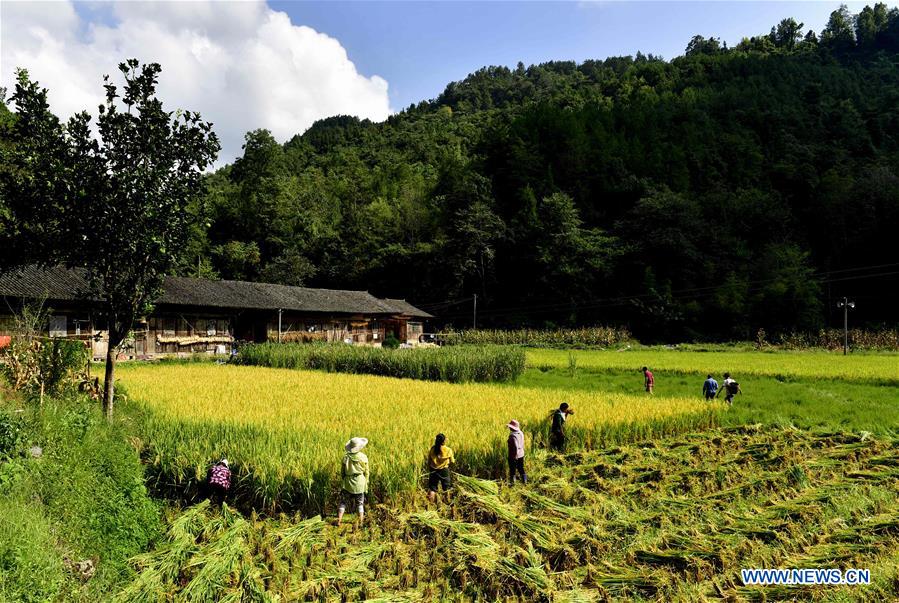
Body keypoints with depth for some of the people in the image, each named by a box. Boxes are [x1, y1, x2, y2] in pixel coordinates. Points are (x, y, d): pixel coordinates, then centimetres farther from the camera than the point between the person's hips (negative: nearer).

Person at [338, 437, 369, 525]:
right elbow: (366, 473, -2)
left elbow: (342, 472, 0)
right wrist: (366, 485, 10)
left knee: (343, 502, 13)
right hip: (359, 483, 0)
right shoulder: (363, 457, -8)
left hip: (347, 483, 0)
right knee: (360, 504, 14)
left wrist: (342, 484, 13)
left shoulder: (345, 457, -7)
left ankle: (338, 521, 6)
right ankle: (361, 523, 15)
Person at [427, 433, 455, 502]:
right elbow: (452, 462, -6)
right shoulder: (448, 450, -14)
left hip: (433, 471, 2)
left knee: (432, 489, 8)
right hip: (444, 470, -2)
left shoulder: (432, 449, -6)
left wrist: (429, 470, 13)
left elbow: (429, 461, 0)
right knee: (446, 488, 18)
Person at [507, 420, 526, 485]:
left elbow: (515, 446, -29)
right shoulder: (521, 433, -1)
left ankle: (512, 482, 17)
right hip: (521, 454, 7)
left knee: (512, 469, 8)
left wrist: (515, 455, -19)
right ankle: (524, 480, 28)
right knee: (521, 468, 20)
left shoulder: (513, 435, -25)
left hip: (514, 456, -7)